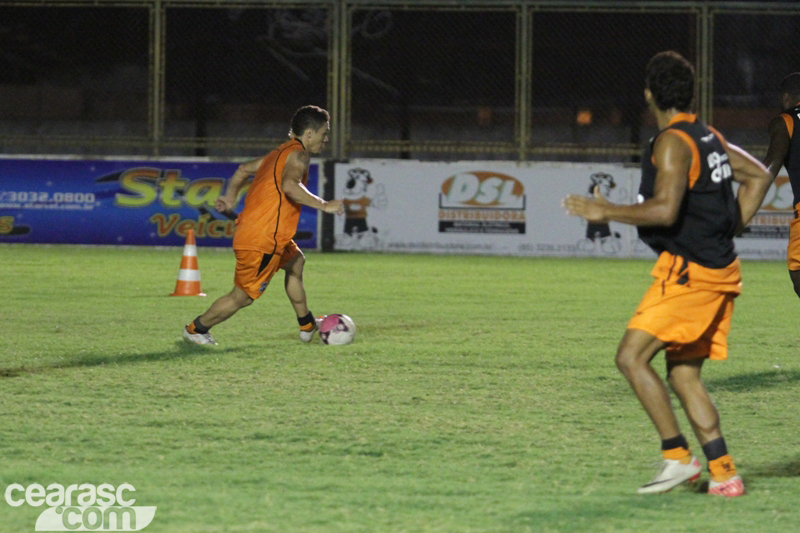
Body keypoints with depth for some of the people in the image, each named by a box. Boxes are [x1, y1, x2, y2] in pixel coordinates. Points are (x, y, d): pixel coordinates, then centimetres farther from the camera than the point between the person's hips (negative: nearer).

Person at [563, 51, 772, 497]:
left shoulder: (672, 143, -13)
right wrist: (726, 231, 24)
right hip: (719, 267, 9)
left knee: (632, 357, -10)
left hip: (689, 273, -9)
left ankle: (678, 456, -11)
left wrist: (607, 212, -16)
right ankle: (724, 474, 8)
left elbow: (665, 210, -24)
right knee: (683, 375, 12)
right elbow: (758, 176, 25)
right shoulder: (709, 137, 15)